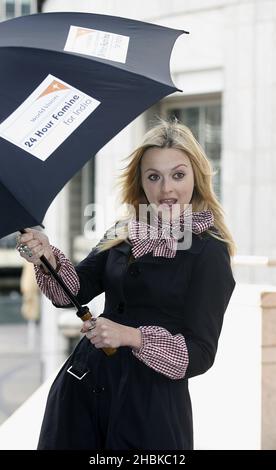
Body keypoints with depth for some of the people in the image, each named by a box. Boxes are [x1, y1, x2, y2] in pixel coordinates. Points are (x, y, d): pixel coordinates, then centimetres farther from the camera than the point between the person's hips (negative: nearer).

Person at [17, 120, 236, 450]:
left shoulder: (208, 251, -8)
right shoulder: (122, 235, 7)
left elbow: (200, 354, -11)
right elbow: (74, 290, -1)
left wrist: (133, 337, -24)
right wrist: (50, 261, -20)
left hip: (150, 404, -4)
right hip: (81, 388, 5)